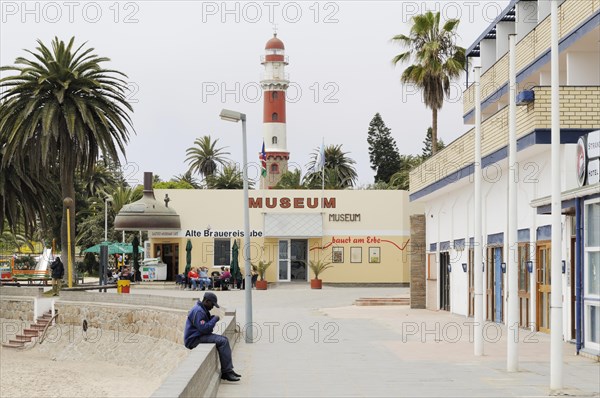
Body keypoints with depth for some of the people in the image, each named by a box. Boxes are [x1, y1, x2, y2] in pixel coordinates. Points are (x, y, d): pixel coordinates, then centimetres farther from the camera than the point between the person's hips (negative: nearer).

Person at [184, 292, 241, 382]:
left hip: (200, 336, 11)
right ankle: (226, 372, -17)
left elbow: (207, 326, 22)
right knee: (222, 341, -21)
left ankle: (229, 370, 3)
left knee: (225, 340, 6)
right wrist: (215, 319, -13)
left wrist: (213, 318, 4)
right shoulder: (198, 311, -18)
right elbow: (204, 328, -25)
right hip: (194, 340, -11)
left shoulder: (203, 310, 17)